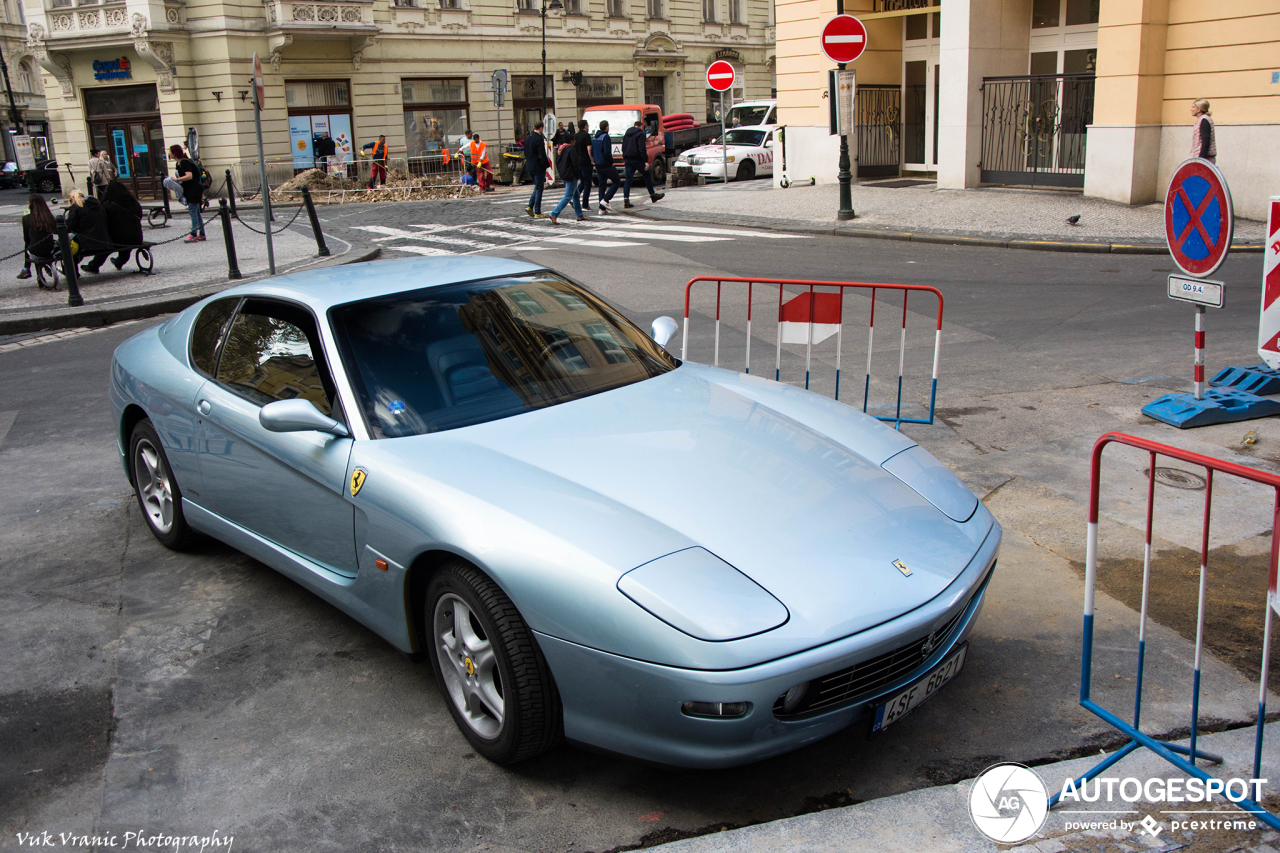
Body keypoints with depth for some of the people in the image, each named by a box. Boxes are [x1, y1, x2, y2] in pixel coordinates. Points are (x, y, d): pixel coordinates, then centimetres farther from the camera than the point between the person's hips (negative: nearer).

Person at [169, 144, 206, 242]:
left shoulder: (184, 163, -17)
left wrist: (176, 179, -27)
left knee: (193, 211, -10)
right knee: (196, 212, 11)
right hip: (189, 191, 10)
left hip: (193, 191, -10)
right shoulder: (179, 164, 13)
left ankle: (194, 235, -9)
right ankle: (201, 234, 15)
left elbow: (189, 176, -28)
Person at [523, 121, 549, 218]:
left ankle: (530, 207, 10)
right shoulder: (539, 139, -17)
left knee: (537, 187, 20)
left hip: (529, 167, 8)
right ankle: (537, 213, 1)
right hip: (538, 167, -8)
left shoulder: (527, 138, 8)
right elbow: (542, 155, -19)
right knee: (538, 188, -1)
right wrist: (546, 165, -10)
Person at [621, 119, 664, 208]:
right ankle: (653, 195, 19)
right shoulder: (640, 134, -7)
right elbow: (642, 149, -16)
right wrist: (646, 161, -18)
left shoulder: (626, 134, 17)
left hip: (627, 160, 6)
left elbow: (623, 148, 22)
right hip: (637, 160, -6)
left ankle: (626, 200, -10)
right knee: (648, 176, 11)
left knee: (627, 180, 1)